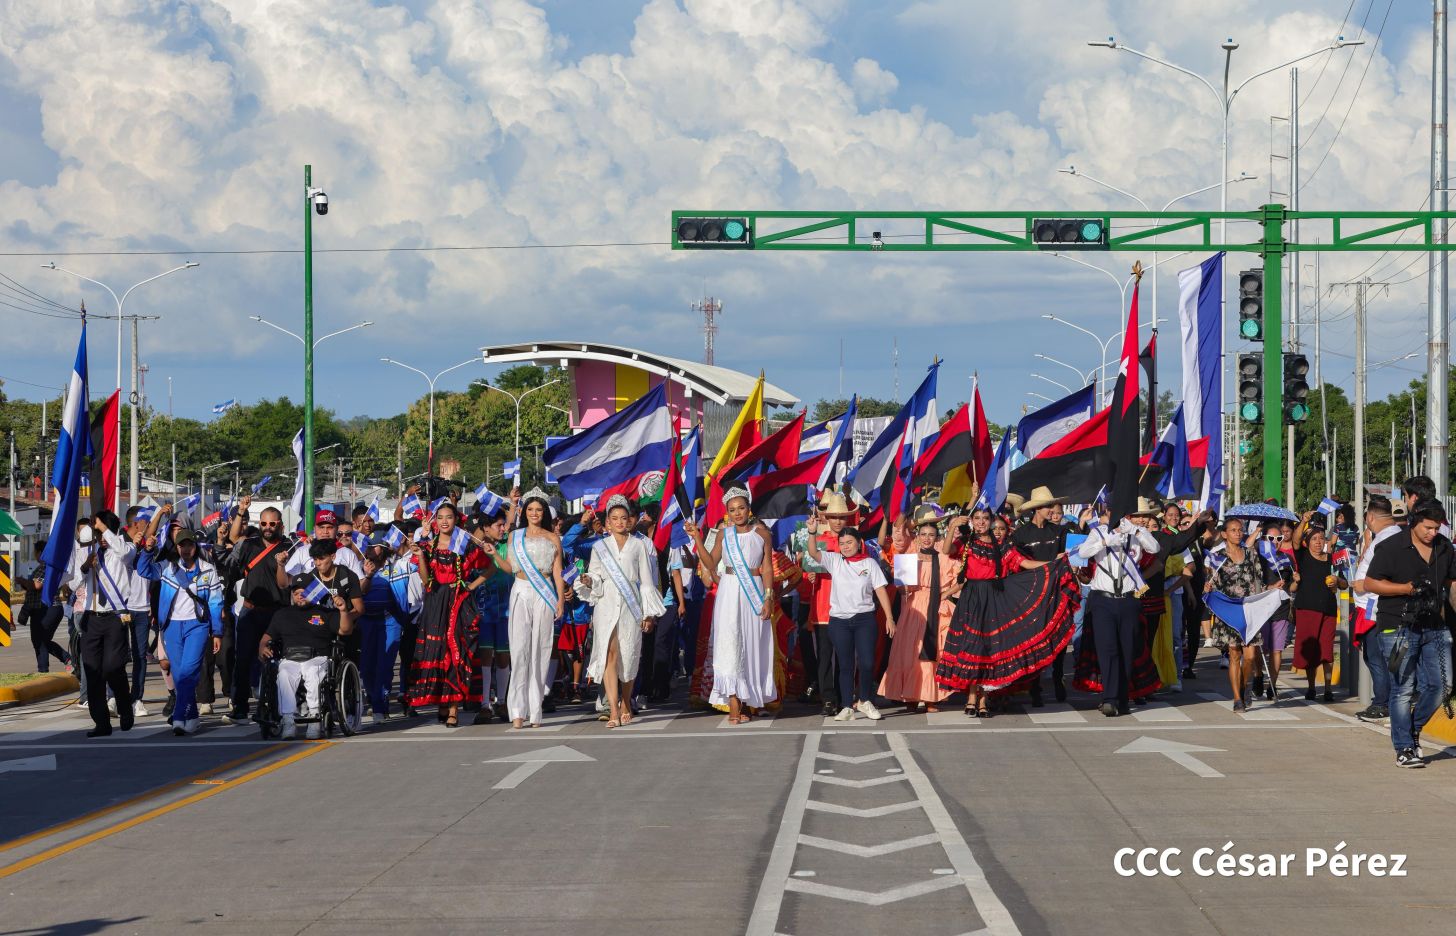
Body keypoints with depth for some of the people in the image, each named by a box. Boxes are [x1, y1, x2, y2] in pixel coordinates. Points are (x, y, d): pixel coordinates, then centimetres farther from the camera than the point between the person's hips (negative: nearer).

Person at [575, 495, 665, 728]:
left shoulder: (638, 545, 9)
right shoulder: (600, 547, 10)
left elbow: (646, 580, 8)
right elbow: (596, 575, 12)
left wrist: (648, 612, 3)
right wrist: (588, 581, -13)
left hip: (630, 604, 0)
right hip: (606, 604, 0)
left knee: (629, 656, 2)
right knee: (609, 654, -12)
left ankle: (625, 706, 19)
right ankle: (613, 711, -17)